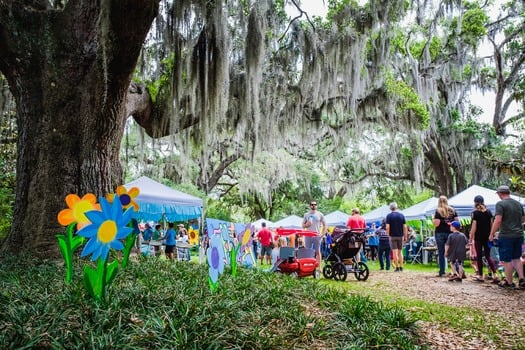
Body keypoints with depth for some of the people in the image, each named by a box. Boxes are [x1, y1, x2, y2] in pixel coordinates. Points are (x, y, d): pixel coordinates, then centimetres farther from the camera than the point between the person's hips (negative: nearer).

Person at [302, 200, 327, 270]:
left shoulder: (320, 214, 6)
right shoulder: (306, 215, 9)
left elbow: (324, 225, 7)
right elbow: (303, 226, 12)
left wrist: (323, 233, -4)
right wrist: (307, 224, -10)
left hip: (317, 236, -1)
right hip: (308, 236, 1)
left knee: (318, 252, 2)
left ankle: (319, 267, 5)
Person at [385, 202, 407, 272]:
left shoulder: (389, 216, -5)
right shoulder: (401, 215, 2)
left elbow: (387, 227, -13)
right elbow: (405, 227, 0)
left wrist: (388, 235, -1)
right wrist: (405, 236, 6)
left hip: (393, 236, -3)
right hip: (400, 236, 3)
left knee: (395, 252, -2)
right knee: (400, 252, 12)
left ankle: (397, 268, -3)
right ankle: (401, 267, 12)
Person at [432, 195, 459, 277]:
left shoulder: (438, 211, -7)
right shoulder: (453, 210, 6)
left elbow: (436, 224, -13)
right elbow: (457, 221, 5)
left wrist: (433, 219, 6)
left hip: (440, 233, -3)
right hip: (450, 233, 3)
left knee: (441, 253, 4)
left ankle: (442, 272, 7)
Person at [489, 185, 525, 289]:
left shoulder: (500, 204, -12)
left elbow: (498, 220, -20)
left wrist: (492, 234, -12)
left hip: (506, 236, -7)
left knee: (506, 260, 4)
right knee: (516, 258, 18)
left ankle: (509, 282, 11)